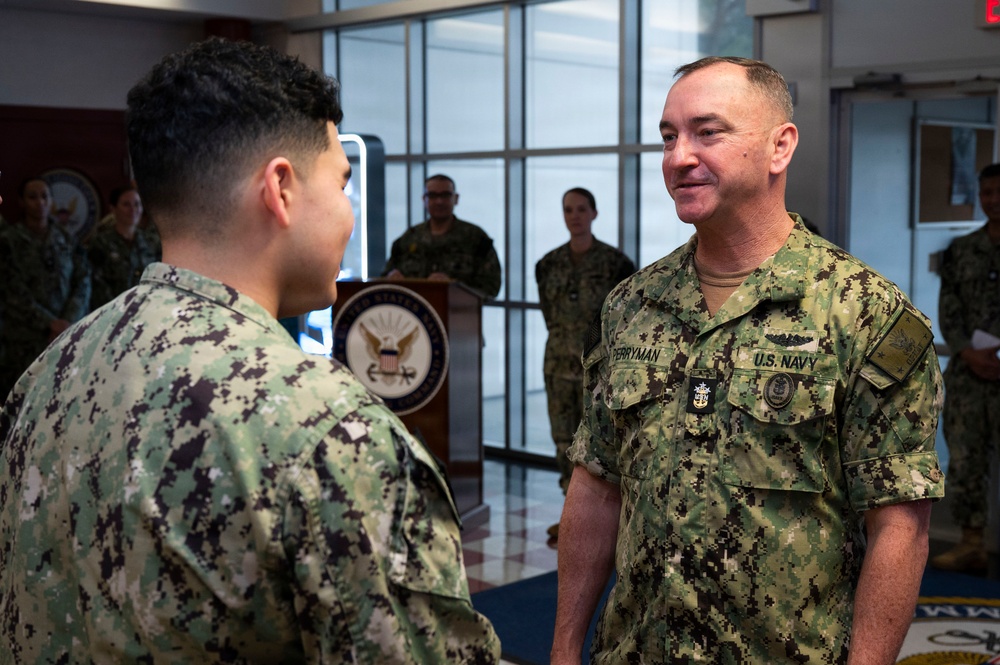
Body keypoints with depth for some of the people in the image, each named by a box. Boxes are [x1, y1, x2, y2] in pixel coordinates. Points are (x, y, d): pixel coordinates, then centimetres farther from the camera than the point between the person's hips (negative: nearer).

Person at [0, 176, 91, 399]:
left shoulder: (66, 240, 11)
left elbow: (83, 282, 5)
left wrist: (68, 323, -9)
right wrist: (49, 324, -12)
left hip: (66, 335, 3)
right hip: (24, 342, -3)